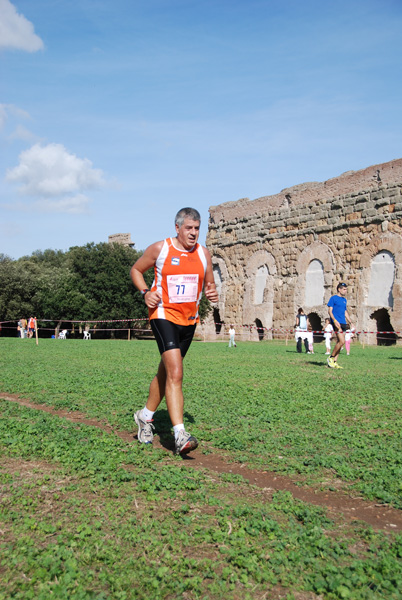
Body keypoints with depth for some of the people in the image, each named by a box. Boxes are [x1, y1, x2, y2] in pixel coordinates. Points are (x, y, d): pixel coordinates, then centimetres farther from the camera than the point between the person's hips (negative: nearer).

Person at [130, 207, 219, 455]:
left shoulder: (203, 253, 6)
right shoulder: (159, 248, -4)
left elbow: (210, 283, 17)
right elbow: (136, 270, 8)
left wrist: (212, 293, -7)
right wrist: (145, 292, -9)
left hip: (189, 320, 5)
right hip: (163, 315, -5)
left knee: (166, 372, 16)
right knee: (175, 373, -19)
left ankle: (146, 416, 37)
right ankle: (180, 434, -20)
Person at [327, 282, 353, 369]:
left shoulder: (344, 300, 19)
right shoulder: (333, 298, -3)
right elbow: (329, 311, -8)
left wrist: (350, 323, 21)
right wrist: (335, 321, -20)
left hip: (343, 323, 8)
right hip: (337, 323, -8)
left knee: (339, 342, 6)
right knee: (342, 341, -16)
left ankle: (334, 362, 10)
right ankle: (331, 358, -1)